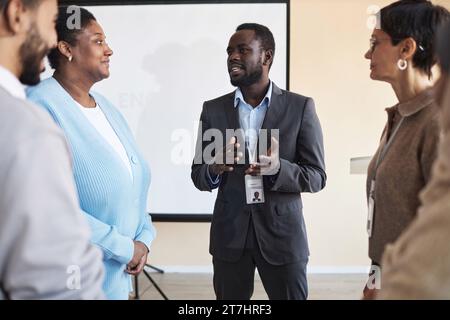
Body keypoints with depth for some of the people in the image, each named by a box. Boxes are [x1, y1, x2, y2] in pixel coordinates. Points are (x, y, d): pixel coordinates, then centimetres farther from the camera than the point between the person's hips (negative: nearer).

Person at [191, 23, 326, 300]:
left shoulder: (301, 107, -4)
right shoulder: (213, 109, 3)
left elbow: (317, 177, -5)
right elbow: (198, 176, 5)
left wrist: (278, 168, -25)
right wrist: (214, 168, -18)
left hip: (283, 234, -2)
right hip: (228, 234, 2)